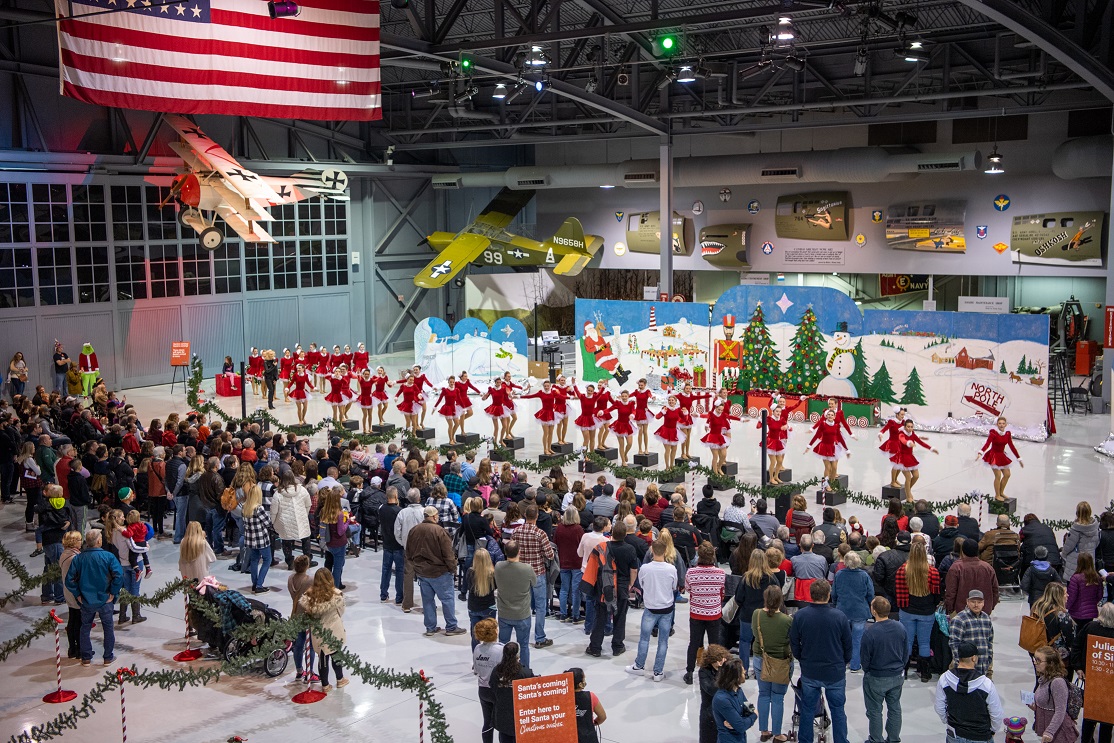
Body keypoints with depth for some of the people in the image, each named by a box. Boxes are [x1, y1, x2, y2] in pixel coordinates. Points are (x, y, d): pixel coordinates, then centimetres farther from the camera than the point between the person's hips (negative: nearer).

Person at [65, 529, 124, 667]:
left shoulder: (78, 558, -7)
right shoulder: (108, 557, -15)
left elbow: (70, 579, -7)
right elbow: (119, 576, -22)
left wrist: (78, 595, 4)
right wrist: (113, 593, -9)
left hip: (86, 601, 2)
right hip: (105, 600, -2)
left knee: (85, 629, 18)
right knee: (108, 628, 14)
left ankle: (86, 658, 25)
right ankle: (108, 658, 21)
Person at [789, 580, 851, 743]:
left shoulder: (799, 615, -13)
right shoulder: (840, 616, -17)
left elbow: (794, 644, -2)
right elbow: (848, 645, -3)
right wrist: (844, 662, 16)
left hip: (809, 671, 1)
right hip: (835, 671, -1)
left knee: (807, 710, 16)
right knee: (838, 711, 14)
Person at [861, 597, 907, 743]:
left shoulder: (870, 632, -26)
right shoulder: (900, 628, -10)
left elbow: (865, 658, -14)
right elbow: (906, 652, 3)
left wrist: (867, 671, 7)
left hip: (876, 678, -5)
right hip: (897, 676, 5)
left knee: (875, 711, 13)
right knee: (895, 708, 20)